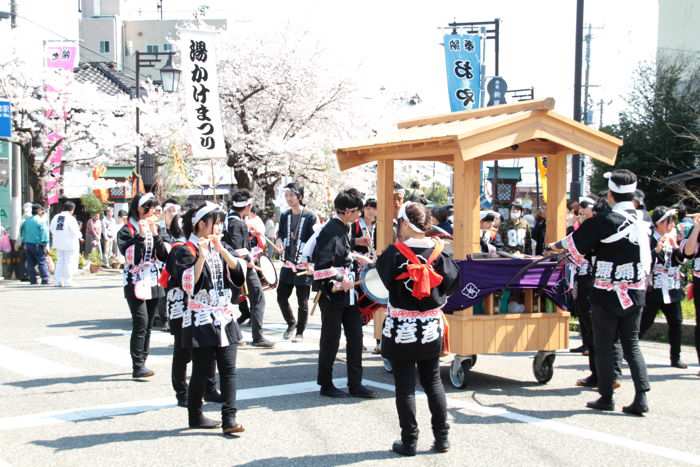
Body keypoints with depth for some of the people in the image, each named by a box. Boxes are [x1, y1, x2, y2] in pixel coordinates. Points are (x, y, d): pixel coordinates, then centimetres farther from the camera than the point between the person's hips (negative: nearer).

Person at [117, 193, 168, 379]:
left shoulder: (153, 227, 12)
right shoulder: (126, 231, -4)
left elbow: (163, 256, 3)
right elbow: (131, 256, -18)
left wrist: (155, 234, -8)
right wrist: (141, 236, -19)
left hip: (153, 283, 6)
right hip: (135, 283, -6)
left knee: (148, 325, 7)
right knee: (141, 323, -14)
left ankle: (142, 362, 15)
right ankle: (138, 366, -13)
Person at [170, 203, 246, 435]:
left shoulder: (220, 248, 13)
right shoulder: (187, 251, -6)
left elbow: (239, 270, -2)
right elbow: (189, 284, -19)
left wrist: (221, 249, -13)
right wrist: (202, 255, -24)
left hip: (224, 318, 5)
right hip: (201, 321, -5)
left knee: (228, 369, -2)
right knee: (201, 371, 3)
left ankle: (229, 418, -2)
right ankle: (195, 416, 19)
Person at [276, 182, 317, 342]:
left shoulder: (310, 216, -10)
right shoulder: (284, 215, 7)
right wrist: (279, 241, -4)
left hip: (303, 265, -5)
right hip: (287, 264, 5)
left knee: (302, 301, 3)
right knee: (281, 297, 7)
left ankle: (300, 331, 18)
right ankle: (291, 323, 31)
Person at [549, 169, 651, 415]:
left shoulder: (605, 220, -15)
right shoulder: (642, 220, 4)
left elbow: (575, 243, -5)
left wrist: (555, 245, 13)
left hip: (608, 293, -5)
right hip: (636, 292, 5)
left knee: (604, 346, 6)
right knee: (632, 345, 10)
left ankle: (606, 397, 12)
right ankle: (641, 398, 2)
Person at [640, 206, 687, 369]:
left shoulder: (672, 238, 13)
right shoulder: (649, 239, -10)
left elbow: (681, 259, 7)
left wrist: (675, 245, -7)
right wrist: (658, 248, -28)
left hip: (672, 289, 7)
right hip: (653, 289, -7)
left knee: (676, 322, 5)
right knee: (644, 323, -3)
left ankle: (675, 358, 13)